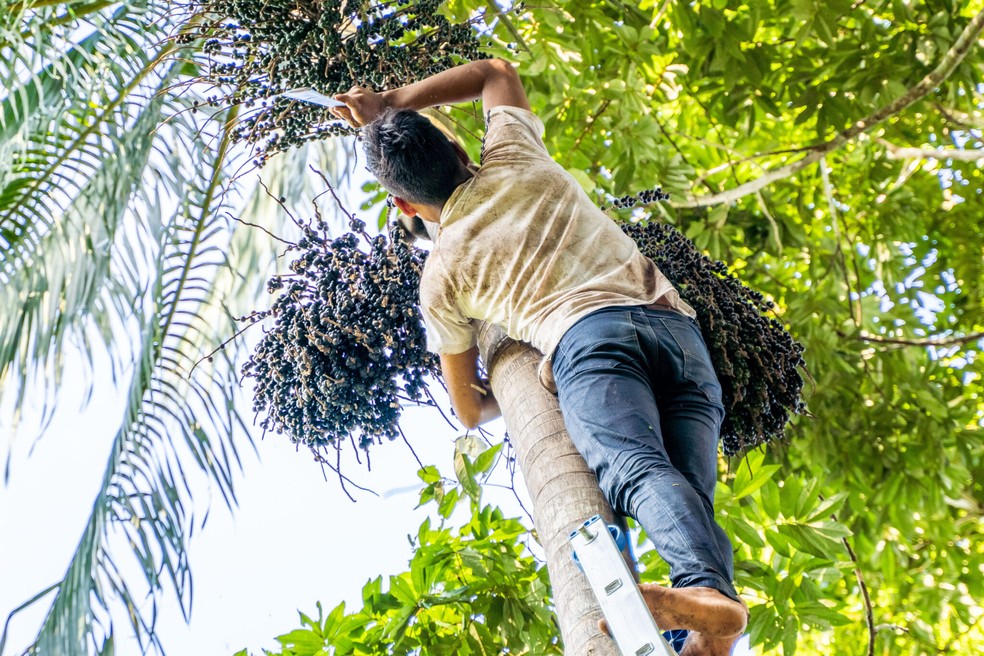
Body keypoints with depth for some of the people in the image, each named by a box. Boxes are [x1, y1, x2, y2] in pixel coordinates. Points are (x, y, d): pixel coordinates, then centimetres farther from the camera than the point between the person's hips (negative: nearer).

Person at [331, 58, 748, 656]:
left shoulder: (441, 277, 20)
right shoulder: (515, 159, 27)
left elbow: (471, 410, 29)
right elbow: (496, 72, 51)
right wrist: (389, 103, 48)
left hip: (593, 333, -5)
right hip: (681, 328, 5)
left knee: (638, 471, -26)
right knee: (690, 490, -11)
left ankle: (706, 588, -55)